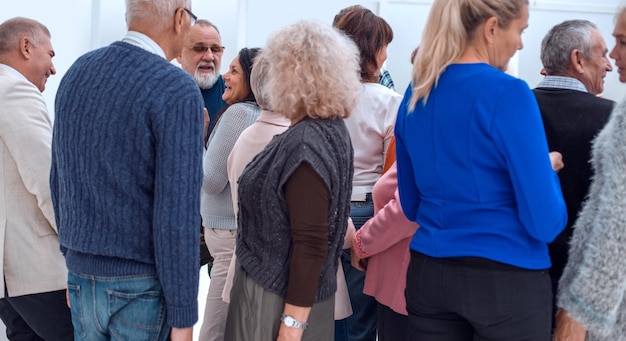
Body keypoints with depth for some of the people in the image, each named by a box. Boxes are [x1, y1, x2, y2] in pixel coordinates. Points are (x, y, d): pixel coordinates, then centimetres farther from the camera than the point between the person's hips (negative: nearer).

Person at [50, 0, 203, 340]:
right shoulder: (178, 91, -16)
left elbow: (59, 179, 10)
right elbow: (176, 212, -19)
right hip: (143, 287, -6)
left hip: (81, 277, 6)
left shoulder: (77, 72, 4)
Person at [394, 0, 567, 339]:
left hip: (428, 274, 6)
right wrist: (547, 168, 4)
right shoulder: (507, 93, -15)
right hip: (506, 281, -6)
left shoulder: (416, 93, 5)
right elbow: (546, 223, -14)